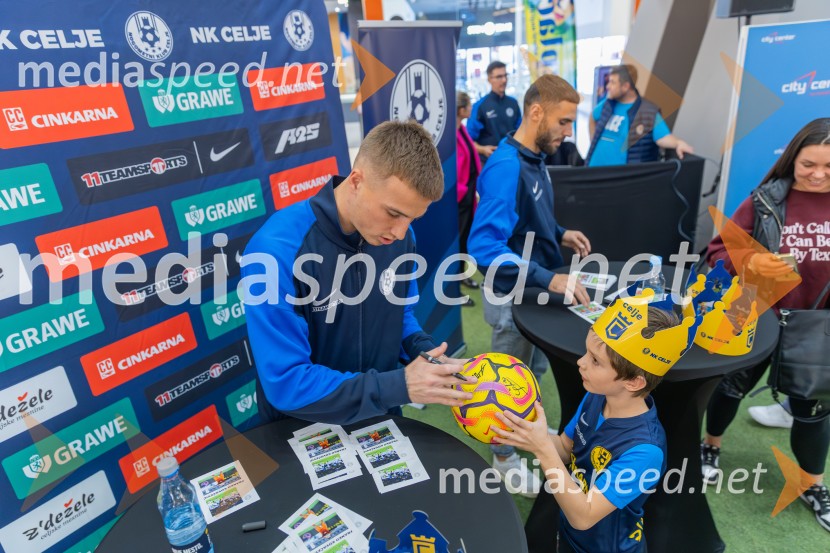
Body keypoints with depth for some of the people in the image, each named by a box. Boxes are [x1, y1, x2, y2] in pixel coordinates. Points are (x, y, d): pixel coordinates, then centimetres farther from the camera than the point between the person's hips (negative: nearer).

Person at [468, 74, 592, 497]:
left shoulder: (535, 158, 3)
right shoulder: (506, 168, -26)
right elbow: (484, 245, -35)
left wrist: (560, 235, 3)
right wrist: (548, 279, -36)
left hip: (533, 290, 9)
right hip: (513, 295, -9)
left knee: (534, 371, 26)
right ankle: (505, 457, 33)